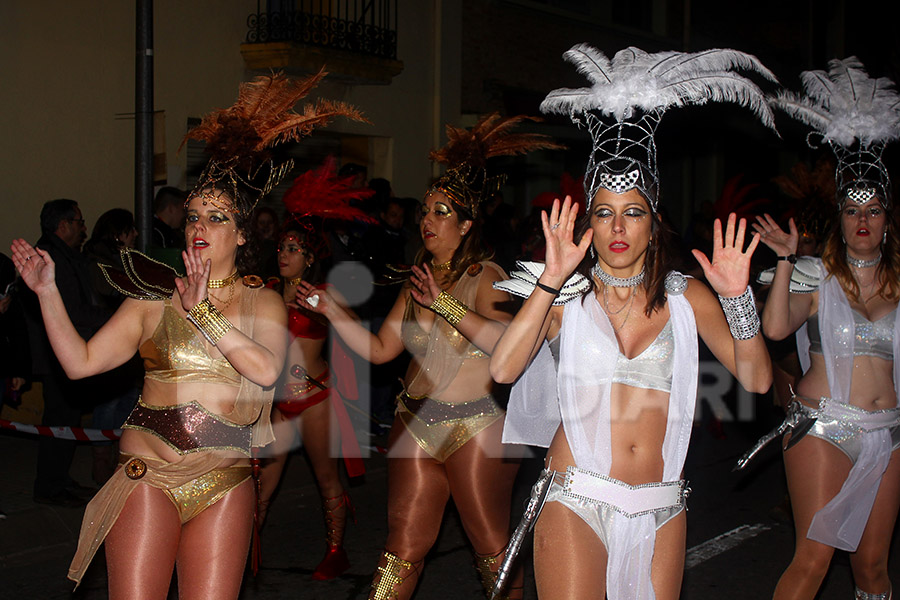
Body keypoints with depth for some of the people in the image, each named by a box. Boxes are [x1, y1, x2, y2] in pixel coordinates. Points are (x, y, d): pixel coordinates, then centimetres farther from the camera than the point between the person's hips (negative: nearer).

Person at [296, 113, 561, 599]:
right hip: (415, 424, 6)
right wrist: (333, 311, 5)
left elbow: (507, 342, -24)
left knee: (491, 544, 5)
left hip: (476, 426, -5)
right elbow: (380, 349, 14)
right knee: (404, 544, 7)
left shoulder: (486, 277, -6)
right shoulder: (417, 282, 13)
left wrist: (445, 304, -24)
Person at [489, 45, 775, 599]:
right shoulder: (568, 294, 1)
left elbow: (756, 378, 0)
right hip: (577, 502, -2)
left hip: (660, 511, 3)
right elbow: (502, 369, -15)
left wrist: (737, 297, -13)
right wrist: (550, 280, -18)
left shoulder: (686, 295, 7)